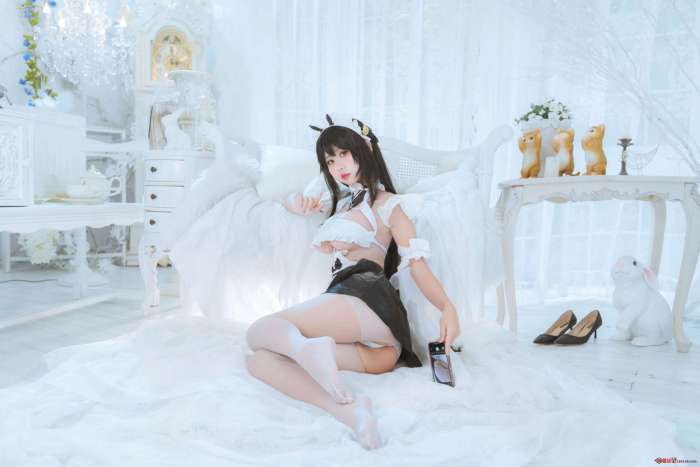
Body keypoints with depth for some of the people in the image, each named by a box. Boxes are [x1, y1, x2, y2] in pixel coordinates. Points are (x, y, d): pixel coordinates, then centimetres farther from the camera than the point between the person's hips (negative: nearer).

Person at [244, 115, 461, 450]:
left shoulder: (386, 202, 12)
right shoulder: (342, 203, 34)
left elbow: (418, 265, 0)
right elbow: (292, 203, 47)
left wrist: (447, 306, -18)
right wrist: (304, 206, 21)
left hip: (363, 296, -7)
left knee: (259, 332, -13)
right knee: (258, 361, -17)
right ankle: (349, 410, -39)